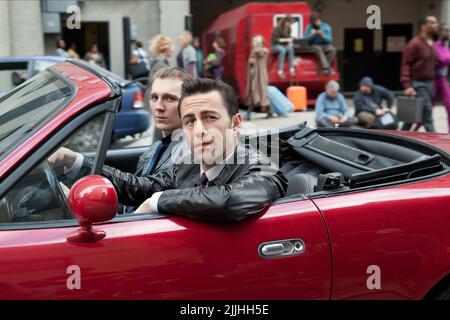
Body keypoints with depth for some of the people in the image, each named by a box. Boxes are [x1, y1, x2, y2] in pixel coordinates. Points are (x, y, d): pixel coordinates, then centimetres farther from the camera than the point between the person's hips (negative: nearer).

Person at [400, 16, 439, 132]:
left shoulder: (432, 44, 15)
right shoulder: (415, 43, -11)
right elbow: (406, 64, -15)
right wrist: (407, 85, -22)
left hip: (429, 83, 8)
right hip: (418, 84, -8)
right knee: (427, 112, -11)